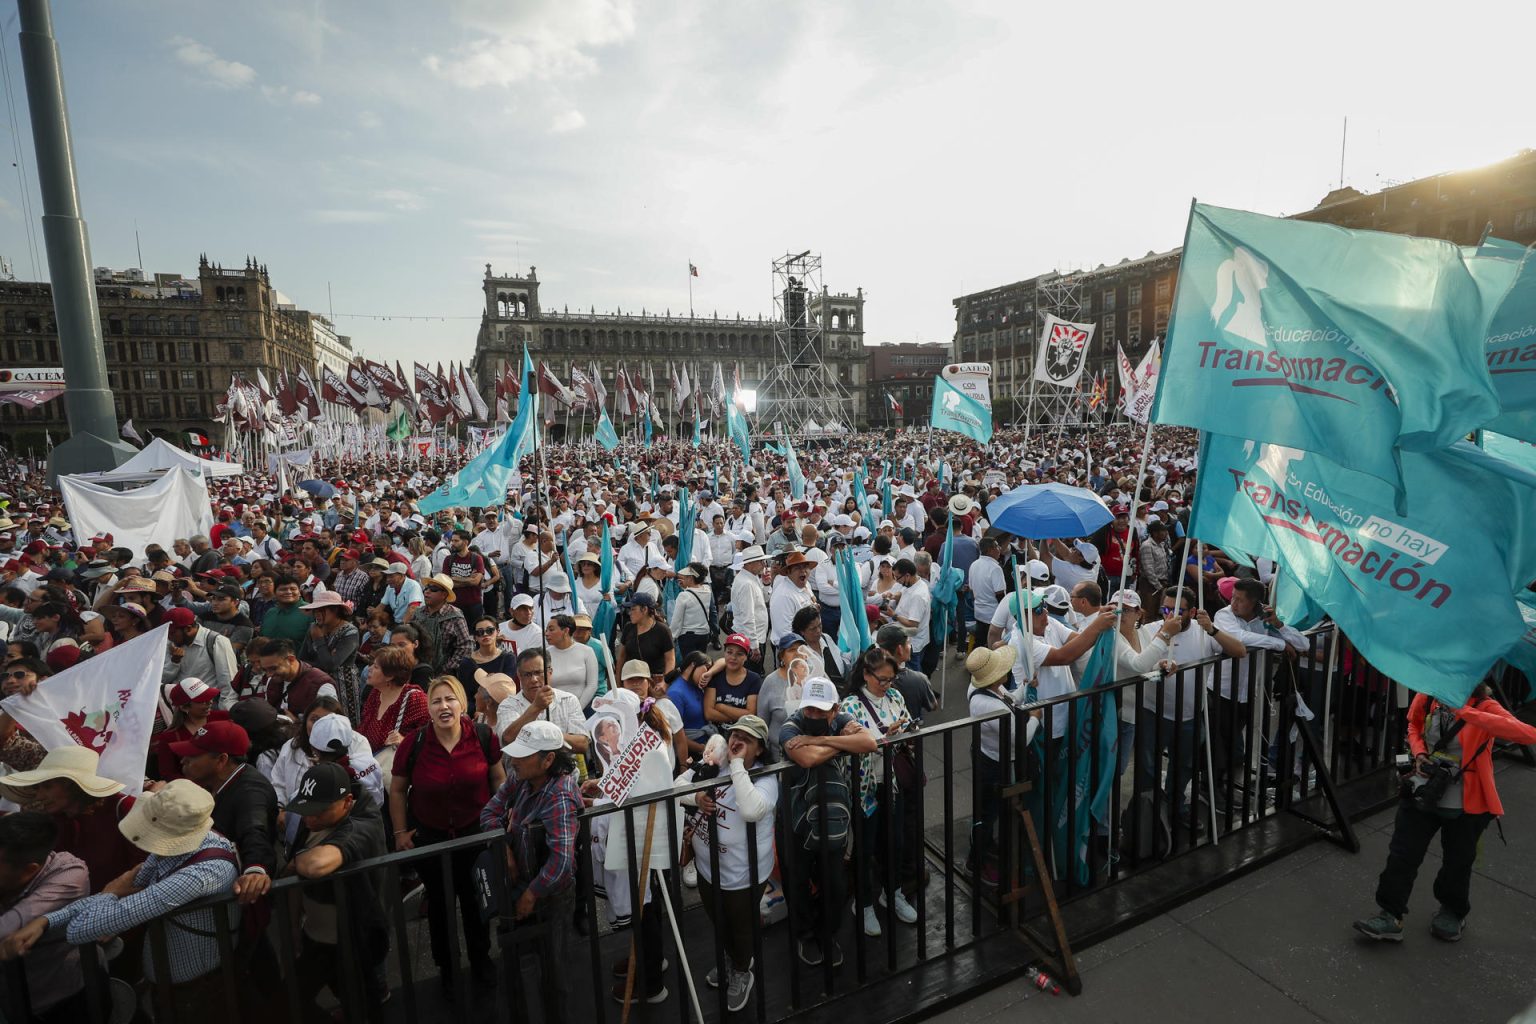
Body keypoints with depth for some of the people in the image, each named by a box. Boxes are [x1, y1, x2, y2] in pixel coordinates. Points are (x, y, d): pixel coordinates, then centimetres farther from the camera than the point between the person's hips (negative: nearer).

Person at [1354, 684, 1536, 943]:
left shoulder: (1485, 707, -20)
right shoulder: (1427, 697, -9)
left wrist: (1466, 712, -44)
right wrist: (1419, 753, -6)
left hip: (1466, 804, -2)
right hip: (1422, 793, 3)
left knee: (1457, 862, 18)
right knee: (1402, 854, 3)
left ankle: (1453, 913, 44)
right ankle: (1390, 917, 13)